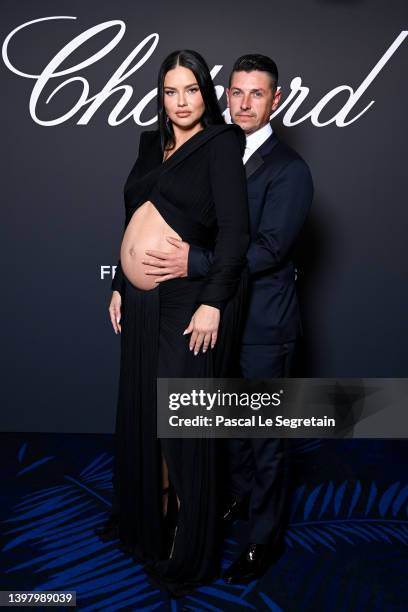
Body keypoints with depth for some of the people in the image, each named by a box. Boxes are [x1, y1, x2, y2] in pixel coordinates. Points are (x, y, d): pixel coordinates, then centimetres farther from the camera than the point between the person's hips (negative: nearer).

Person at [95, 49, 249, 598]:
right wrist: (120, 284, 15)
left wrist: (212, 302, -20)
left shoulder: (221, 143, -7)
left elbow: (233, 229, -15)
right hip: (141, 299, 7)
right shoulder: (151, 143, 14)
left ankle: (188, 552, 20)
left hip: (189, 300, -7)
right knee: (142, 409, 17)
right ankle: (147, 518, 38)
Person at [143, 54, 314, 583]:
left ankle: (266, 536, 25)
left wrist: (194, 262, -25)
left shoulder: (289, 170, -13)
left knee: (266, 434, 7)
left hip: (264, 325, -6)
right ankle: (240, 495, 45)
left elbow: (269, 248, -21)